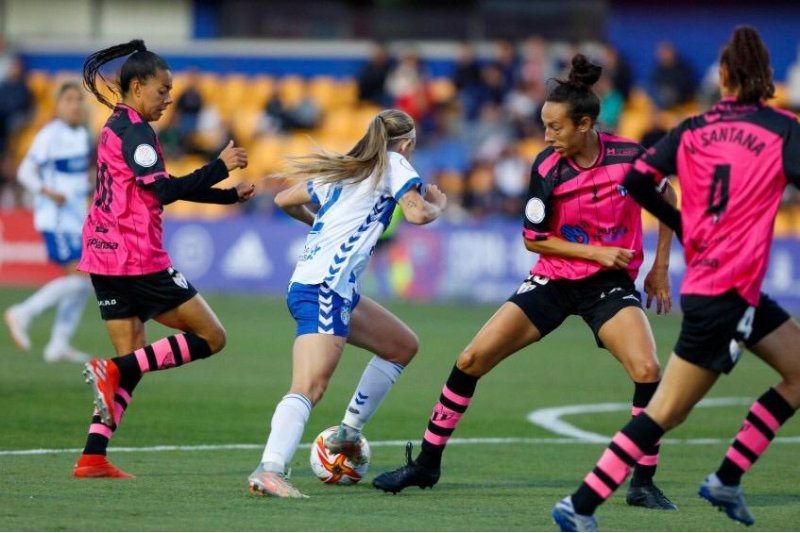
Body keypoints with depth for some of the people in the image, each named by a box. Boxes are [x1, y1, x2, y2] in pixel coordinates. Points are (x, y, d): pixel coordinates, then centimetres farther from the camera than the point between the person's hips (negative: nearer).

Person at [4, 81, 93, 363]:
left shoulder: (83, 135, 13)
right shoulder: (49, 135, -11)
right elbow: (25, 172, -15)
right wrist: (47, 192, -28)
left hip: (76, 219, 9)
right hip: (55, 218, -9)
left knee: (83, 282, 5)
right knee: (79, 278, -16)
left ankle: (59, 345, 11)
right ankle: (23, 314, -7)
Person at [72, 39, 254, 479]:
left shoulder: (116, 128, 19)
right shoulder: (134, 130, -12)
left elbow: (158, 188, 25)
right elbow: (165, 191, -20)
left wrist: (231, 194, 23)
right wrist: (220, 167, -14)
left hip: (104, 260, 10)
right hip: (137, 258, -10)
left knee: (133, 360, 11)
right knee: (211, 336, -1)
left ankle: (93, 456, 0)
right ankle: (114, 371, -13)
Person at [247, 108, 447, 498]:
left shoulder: (343, 169, 21)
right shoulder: (393, 164, 2)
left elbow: (284, 200, 27)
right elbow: (417, 214, -13)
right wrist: (438, 204, 9)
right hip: (325, 288, -9)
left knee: (403, 346, 23)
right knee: (310, 387, -24)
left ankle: (348, 434, 22)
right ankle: (269, 470, -41)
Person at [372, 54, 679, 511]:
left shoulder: (631, 157, -15)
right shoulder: (547, 168, -12)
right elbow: (534, 239, -4)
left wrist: (660, 267, 4)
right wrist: (596, 251, -15)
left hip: (609, 284, -2)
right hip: (552, 281, 2)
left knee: (648, 370, -26)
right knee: (471, 360, -5)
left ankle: (644, 482, -9)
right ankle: (426, 465, 12)